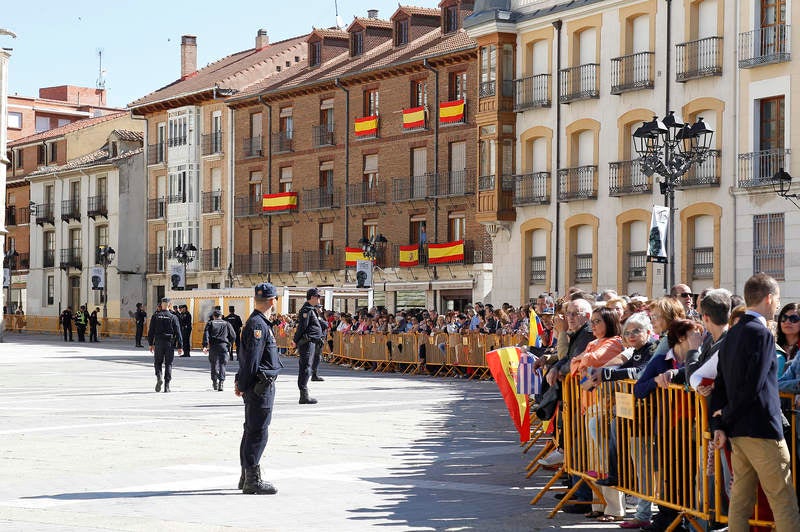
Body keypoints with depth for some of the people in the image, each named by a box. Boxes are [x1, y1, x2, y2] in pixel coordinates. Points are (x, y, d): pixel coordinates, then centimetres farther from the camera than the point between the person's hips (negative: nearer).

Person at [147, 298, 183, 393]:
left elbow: (151, 331, 3)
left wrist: (151, 344, 11)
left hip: (158, 343, 1)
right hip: (169, 343, 0)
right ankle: (166, 386, 3)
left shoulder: (155, 316, 1)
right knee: (168, 364, 5)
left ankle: (159, 377, -14)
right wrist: (180, 346, 1)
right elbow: (178, 332, -3)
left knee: (158, 362, 14)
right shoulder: (173, 317, -2)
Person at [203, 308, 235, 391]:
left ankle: (214, 381, 14)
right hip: (224, 345, 0)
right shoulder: (226, 324, 14)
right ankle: (221, 381, -13)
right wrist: (229, 345, 21)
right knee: (222, 364, 0)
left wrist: (205, 345, -10)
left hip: (213, 346, 0)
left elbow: (206, 334, -4)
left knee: (214, 363, 12)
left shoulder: (210, 323, 10)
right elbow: (233, 336, 9)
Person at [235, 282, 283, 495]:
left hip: (261, 387, 11)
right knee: (258, 433, -8)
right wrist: (243, 385, -15)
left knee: (252, 432, 16)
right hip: (260, 387, -11)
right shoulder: (258, 325, -16)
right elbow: (251, 359, -18)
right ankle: (252, 481, -6)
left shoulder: (259, 323, 16)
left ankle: (247, 477, 25)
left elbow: (244, 356, 21)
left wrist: (242, 383, 22)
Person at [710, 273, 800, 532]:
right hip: (762, 429, -8)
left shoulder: (733, 333, 13)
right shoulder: (762, 333, -13)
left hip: (736, 432, 8)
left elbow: (720, 383, 12)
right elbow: (753, 386, -18)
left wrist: (719, 424, 7)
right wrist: (727, 414, -5)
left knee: (740, 500, 10)